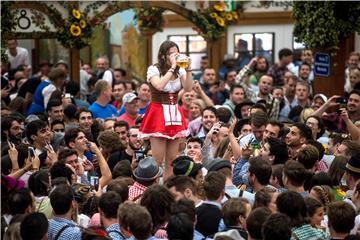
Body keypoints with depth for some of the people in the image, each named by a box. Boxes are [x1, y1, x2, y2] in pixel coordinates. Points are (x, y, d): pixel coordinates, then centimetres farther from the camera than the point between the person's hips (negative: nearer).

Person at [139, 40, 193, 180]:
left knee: (172, 160, 7)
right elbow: (159, 85, -24)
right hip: (158, 115, -5)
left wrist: (188, 69, -14)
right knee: (157, 160, -8)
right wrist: (172, 67, -20)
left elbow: (188, 89, -6)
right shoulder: (154, 69, -5)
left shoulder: (180, 71, 8)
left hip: (175, 115, 5)